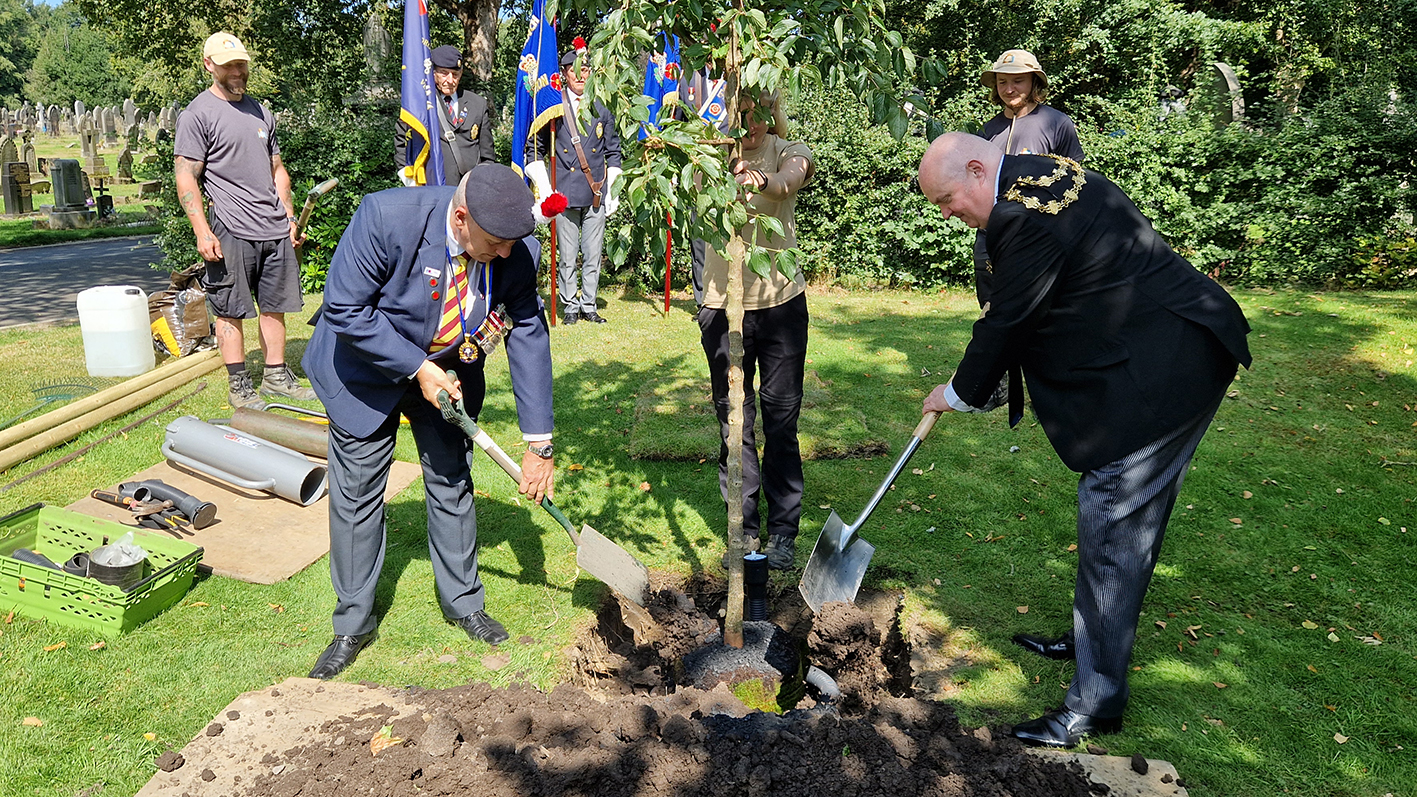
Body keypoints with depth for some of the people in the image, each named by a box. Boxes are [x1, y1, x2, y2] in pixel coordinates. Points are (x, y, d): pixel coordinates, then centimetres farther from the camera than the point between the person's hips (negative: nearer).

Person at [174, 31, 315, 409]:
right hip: (231, 232, -6)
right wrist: (203, 233, -14)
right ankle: (238, 385, 7)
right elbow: (186, 180, -7)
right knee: (231, 310, 0)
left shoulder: (260, 112, 19)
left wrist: (290, 218, 17)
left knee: (275, 305, 9)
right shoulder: (197, 115, -2)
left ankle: (276, 375, 19)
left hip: (275, 230, 6)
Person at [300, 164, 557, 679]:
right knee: (357, 493, 4)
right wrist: (418, 368, -28)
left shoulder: (518, 253, -23)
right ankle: (353, 627, 22)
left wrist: (538, 444, -15)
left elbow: (529, 339, -15)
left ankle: (463, 603, 32)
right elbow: (345, 310, -26)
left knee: (452, 483, 11)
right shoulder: (387, 217, -34)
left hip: (448, 370, 3)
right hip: (368, 368, -2)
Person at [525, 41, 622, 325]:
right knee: (567, 256, 2)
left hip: (596, 195, 2)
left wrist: (612, 191, 8)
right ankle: (570, 306, 14)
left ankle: (588, 305, 16)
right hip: (565, 194, -2)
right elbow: (535, 149, 7)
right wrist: (544, 189, -2)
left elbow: (613, 152, 16)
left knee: (593, 255, 5)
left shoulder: (602, 109, 12)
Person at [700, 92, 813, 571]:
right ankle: (744, 528, 22)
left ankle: (783, 529, 19)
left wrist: (763, 181, -48)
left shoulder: (788, 153, 0)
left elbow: (792, 176, -25)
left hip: (781, 302, 0)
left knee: (781, 418, 5)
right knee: (732, 421, 7)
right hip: (722, 303, 1)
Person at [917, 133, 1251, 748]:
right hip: (1183, 356, 11)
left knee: (1111, 529, -5)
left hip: (1159, 375, -11)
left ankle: (1096, 701, 6)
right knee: (1132, 520, 20)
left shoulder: (1025, 215, -21)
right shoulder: (1041, 175, 12)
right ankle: (1100, 641, 36)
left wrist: (959, 394, 1)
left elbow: (1008, 322, -14)